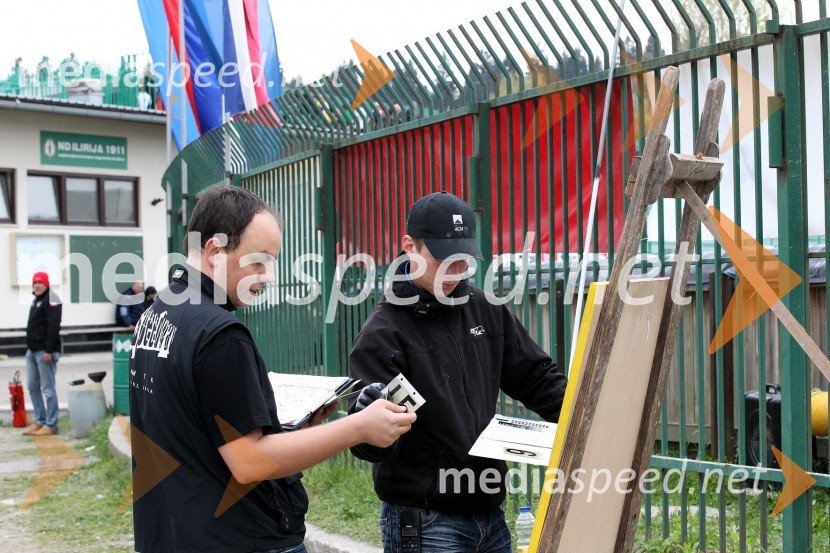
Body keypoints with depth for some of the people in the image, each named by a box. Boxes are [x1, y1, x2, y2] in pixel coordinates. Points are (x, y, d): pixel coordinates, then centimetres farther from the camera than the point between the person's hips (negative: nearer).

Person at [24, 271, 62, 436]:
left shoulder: (51, 300, -11)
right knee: (32, 387, 12)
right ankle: (39, 421, 20)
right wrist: (30, 347, 18)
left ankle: (51, 424, -4)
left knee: (48, 388, -7)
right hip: (32, 350, 10)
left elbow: (54, 327, -19)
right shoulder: (36, 300, 20)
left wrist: (49, 350, -24)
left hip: (44, 351, -10)